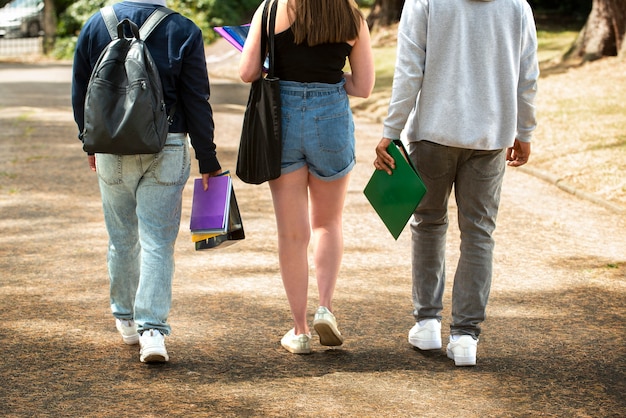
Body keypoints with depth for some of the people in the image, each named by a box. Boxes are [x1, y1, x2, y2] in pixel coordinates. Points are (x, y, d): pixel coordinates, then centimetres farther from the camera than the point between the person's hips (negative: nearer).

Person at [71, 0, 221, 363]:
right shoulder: (184, 32, -7)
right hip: (165, 149, -2)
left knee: (122, 238, 16)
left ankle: (127, 320, 30)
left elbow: (80, 92, 9)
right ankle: (152, 329, -7)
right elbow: (197, 102, -5)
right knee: (158, 241, 0)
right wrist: (208, 160, 3)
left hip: (111, 149, 3)